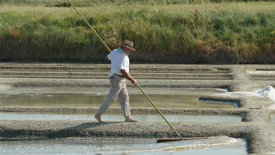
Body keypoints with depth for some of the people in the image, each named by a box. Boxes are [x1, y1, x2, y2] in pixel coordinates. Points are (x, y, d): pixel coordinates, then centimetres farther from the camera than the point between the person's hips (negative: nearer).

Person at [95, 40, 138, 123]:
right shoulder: (123, 57, -23)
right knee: (111, 98, -5)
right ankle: (98, 114, 1)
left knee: (124, 97, 10)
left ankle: (127, 117, 11)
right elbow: (123, 71, -29)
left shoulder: (115, 51, 6)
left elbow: (108, 57, 25)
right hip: (117, 78, -10)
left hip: (121, 79, 10)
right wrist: (131, 79, -19)